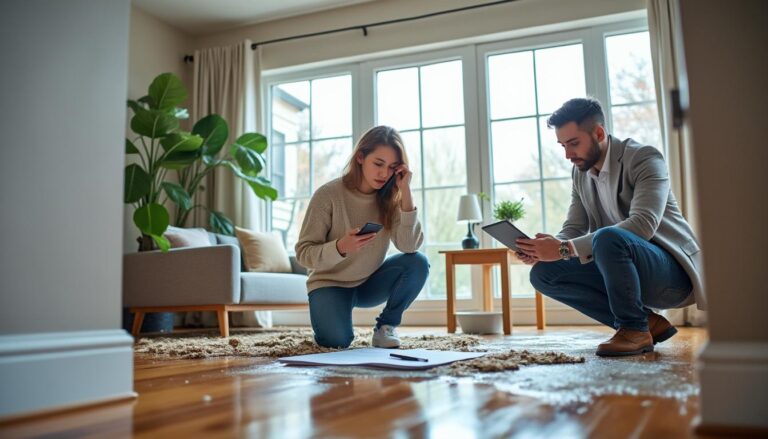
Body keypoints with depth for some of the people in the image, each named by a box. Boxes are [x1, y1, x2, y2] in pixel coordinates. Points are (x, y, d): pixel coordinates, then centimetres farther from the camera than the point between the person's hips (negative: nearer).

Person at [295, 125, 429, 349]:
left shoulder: (390, 198, -9)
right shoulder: (328, 194, -18)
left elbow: (409, 246, -23)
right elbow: (304, 254, -17)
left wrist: (405, 192, -27)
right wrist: (340, 247, -37)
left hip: (370, 283, 3)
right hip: (330, 283, -3)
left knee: (418, 263, -23)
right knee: (337, 340, -29)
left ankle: (386, 326, -2)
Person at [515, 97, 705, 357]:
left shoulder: (645, 158, -15)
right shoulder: (580, 173, 8)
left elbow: (643, 224, -30)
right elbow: (573, 229, 5)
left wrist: (565, 249, -36)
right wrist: (542, 249, -19)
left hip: (672, 271, -7)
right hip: (625, 270, 8)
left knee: (608, 238, -36)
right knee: (543, 273, -9)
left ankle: (634, 328, -13)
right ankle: (647, 322, -4)